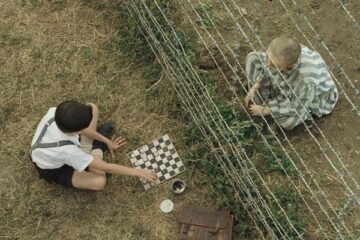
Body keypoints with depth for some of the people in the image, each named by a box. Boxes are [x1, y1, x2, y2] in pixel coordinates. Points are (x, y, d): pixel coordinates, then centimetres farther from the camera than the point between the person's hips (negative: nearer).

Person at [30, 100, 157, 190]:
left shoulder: (56, 113, -33)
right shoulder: (68, 151, -44)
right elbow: (106, 167, -33)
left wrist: (107, 141, -2)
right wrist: (138, 172, -23)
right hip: (54, 170, -4)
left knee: (92, 108, -10)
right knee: (99, 182, -24)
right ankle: (96, 148, 2)